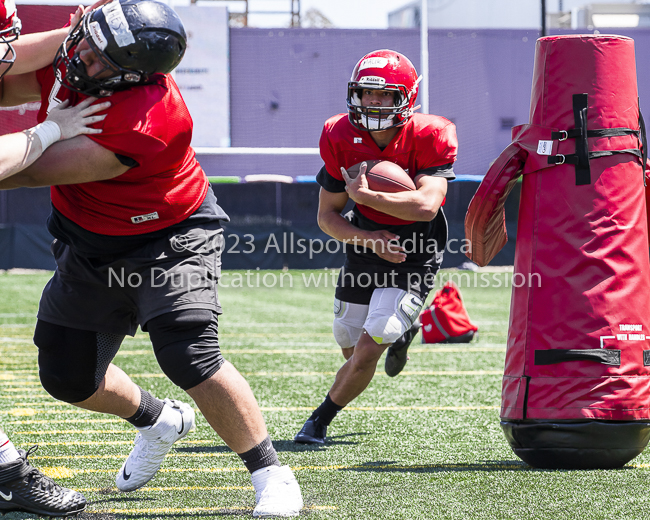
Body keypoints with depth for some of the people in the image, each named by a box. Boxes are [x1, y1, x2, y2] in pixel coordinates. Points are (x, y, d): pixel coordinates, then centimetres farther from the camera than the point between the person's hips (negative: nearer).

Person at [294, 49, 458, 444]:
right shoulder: (342, 138, -12)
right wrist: (369, 240, -23)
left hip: (415, 255, -4)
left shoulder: (428, 137, -22)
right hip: (366, 244, 5)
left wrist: (363, 195, -33)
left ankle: (320, 421, 9)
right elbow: (327, 216, -6)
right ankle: (402, 330, 49)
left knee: (367, 353, -13)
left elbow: (426, 205, -35)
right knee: (351, 350, 15)